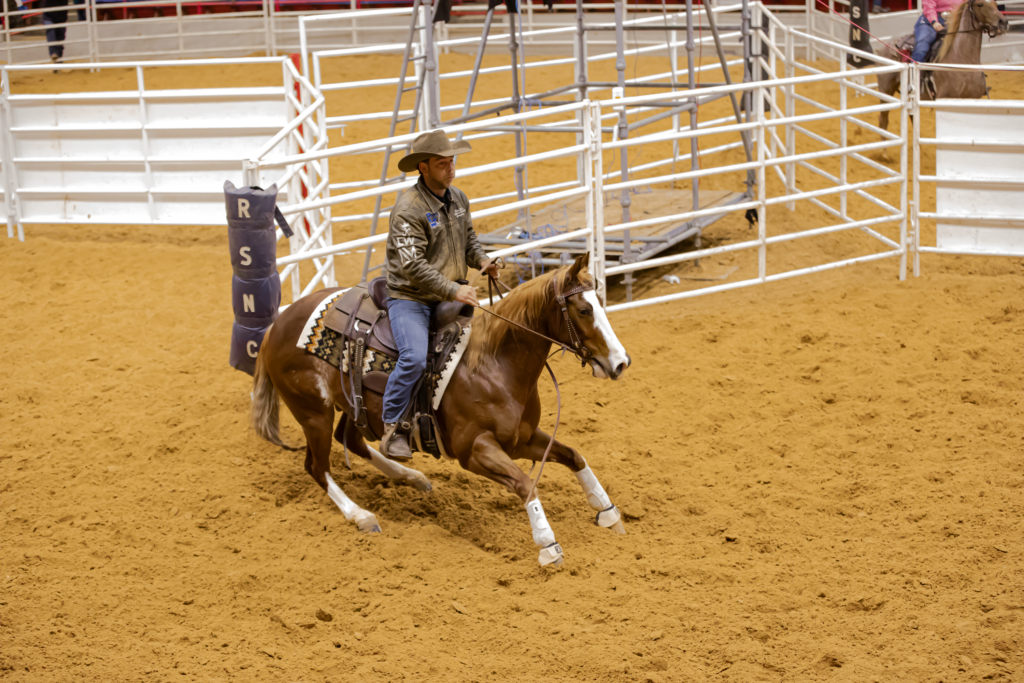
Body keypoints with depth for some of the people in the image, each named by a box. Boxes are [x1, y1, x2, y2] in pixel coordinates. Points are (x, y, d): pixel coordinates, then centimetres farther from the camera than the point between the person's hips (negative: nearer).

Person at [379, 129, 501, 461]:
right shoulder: (407, 210, -18)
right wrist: (453, 290, -30)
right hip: (409, 299, -8)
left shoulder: (458, 198, 8)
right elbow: (412, 266, -25)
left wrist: (481, 260, 1)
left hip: (449, 298, 8)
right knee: (415, 358, -28)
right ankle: (392, 428, -14)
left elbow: (468, 237, 23)